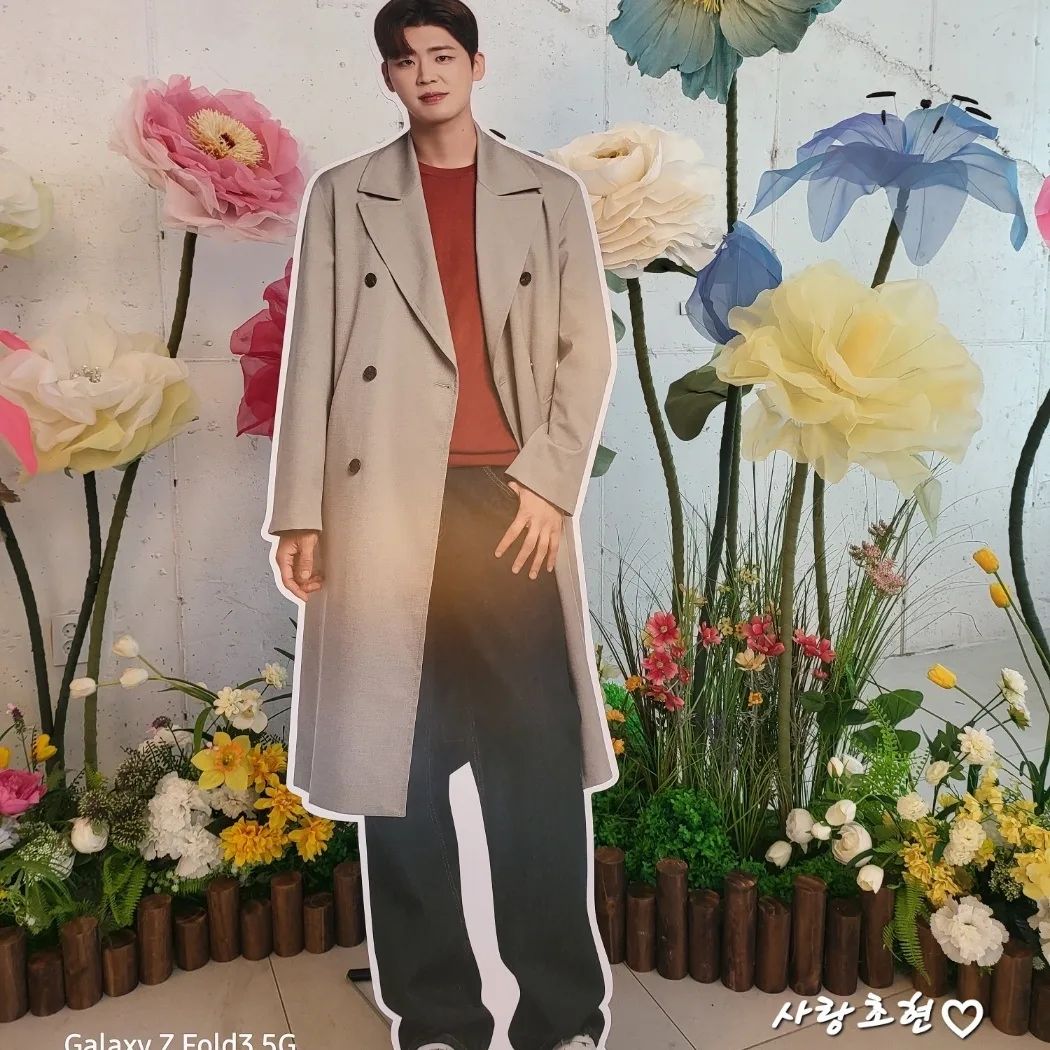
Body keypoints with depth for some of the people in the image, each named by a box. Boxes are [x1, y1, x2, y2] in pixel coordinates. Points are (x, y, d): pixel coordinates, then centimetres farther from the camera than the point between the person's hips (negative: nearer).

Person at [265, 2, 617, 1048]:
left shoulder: (551, 196, 15)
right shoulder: (343, 197, 14)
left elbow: (587, 348, 9)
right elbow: (309, 358, 7)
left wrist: (549, 480, -4)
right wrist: (299, 511, 0)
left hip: (512, 500, 0)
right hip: (384, 503, 1)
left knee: (542, 757, -2)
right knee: (396, 758, 3)